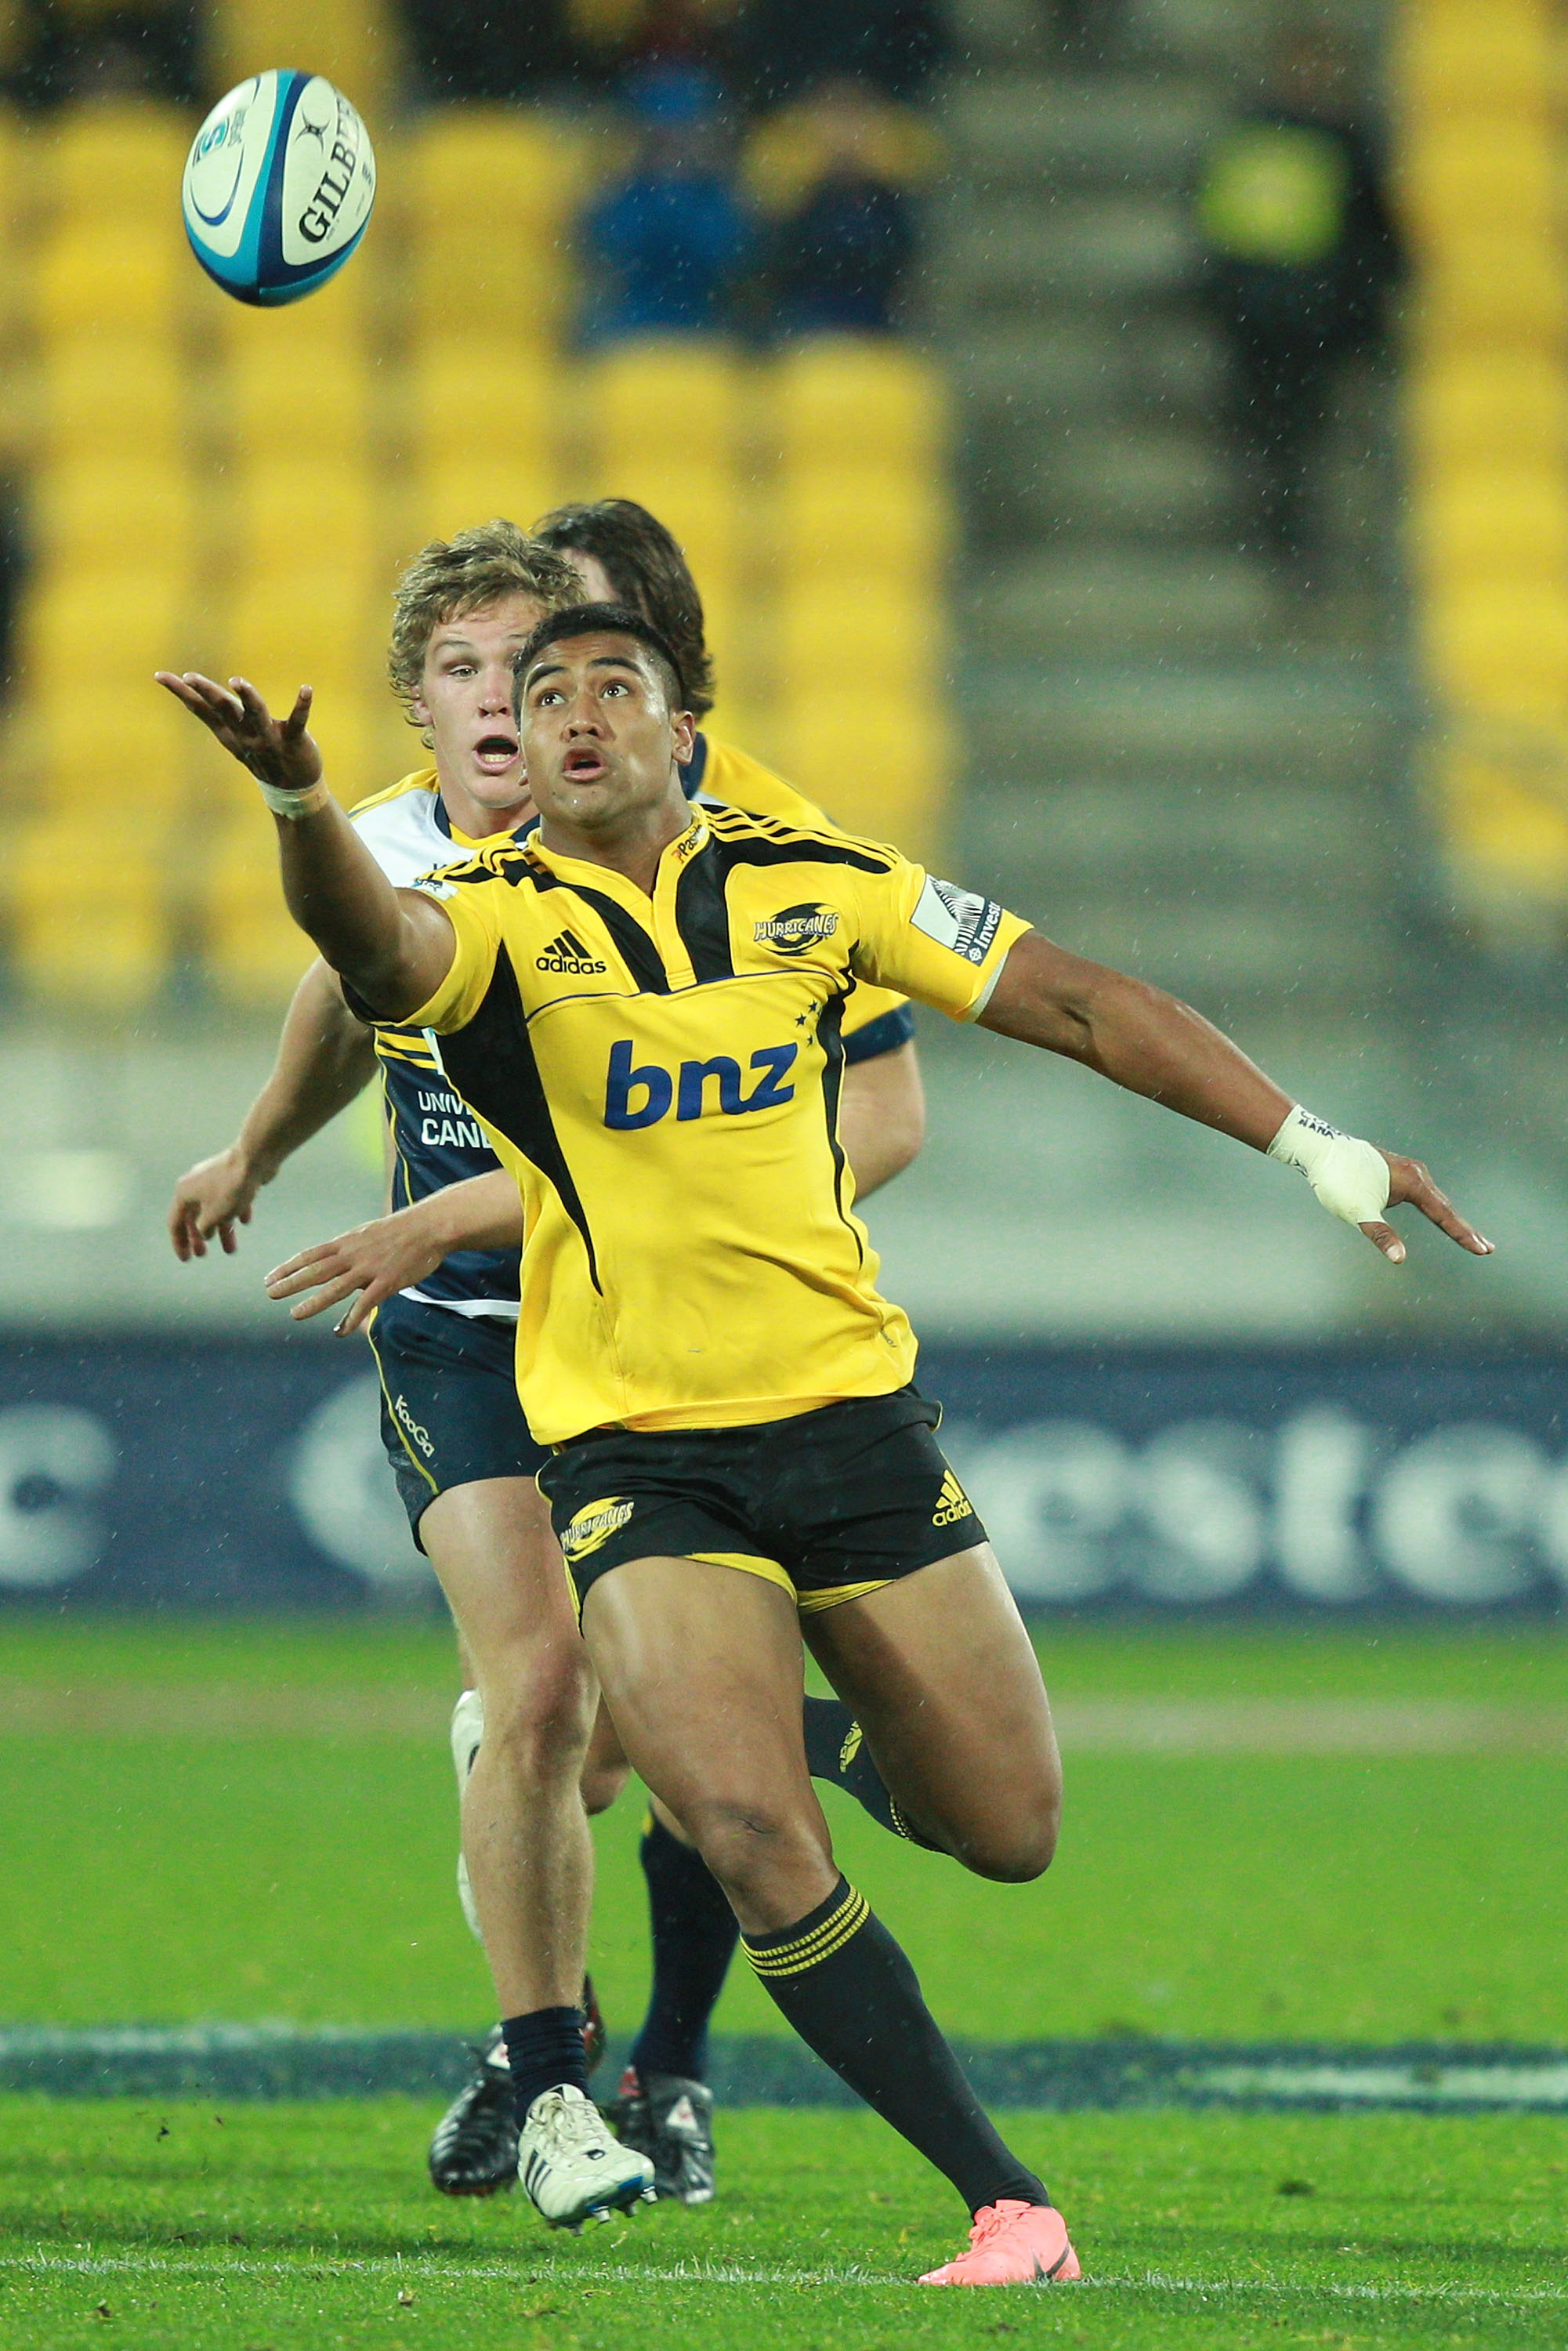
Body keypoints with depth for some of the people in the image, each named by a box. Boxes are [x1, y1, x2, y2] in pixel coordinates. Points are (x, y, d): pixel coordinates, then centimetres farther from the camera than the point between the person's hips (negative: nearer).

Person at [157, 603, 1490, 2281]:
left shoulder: (813, 883, 4)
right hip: (634, 1447, -3)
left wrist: (1316, 1150, 4)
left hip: (851, 1411, 3)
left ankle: (858, 1751, 43)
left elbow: (1071, 1001, 8)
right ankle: (1007, 2204, -10)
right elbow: (373, 940, -30)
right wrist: (300, 802, -53)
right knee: (754, 1847, -20)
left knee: (1010, 1831, 7)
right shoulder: (498, 919, -6)